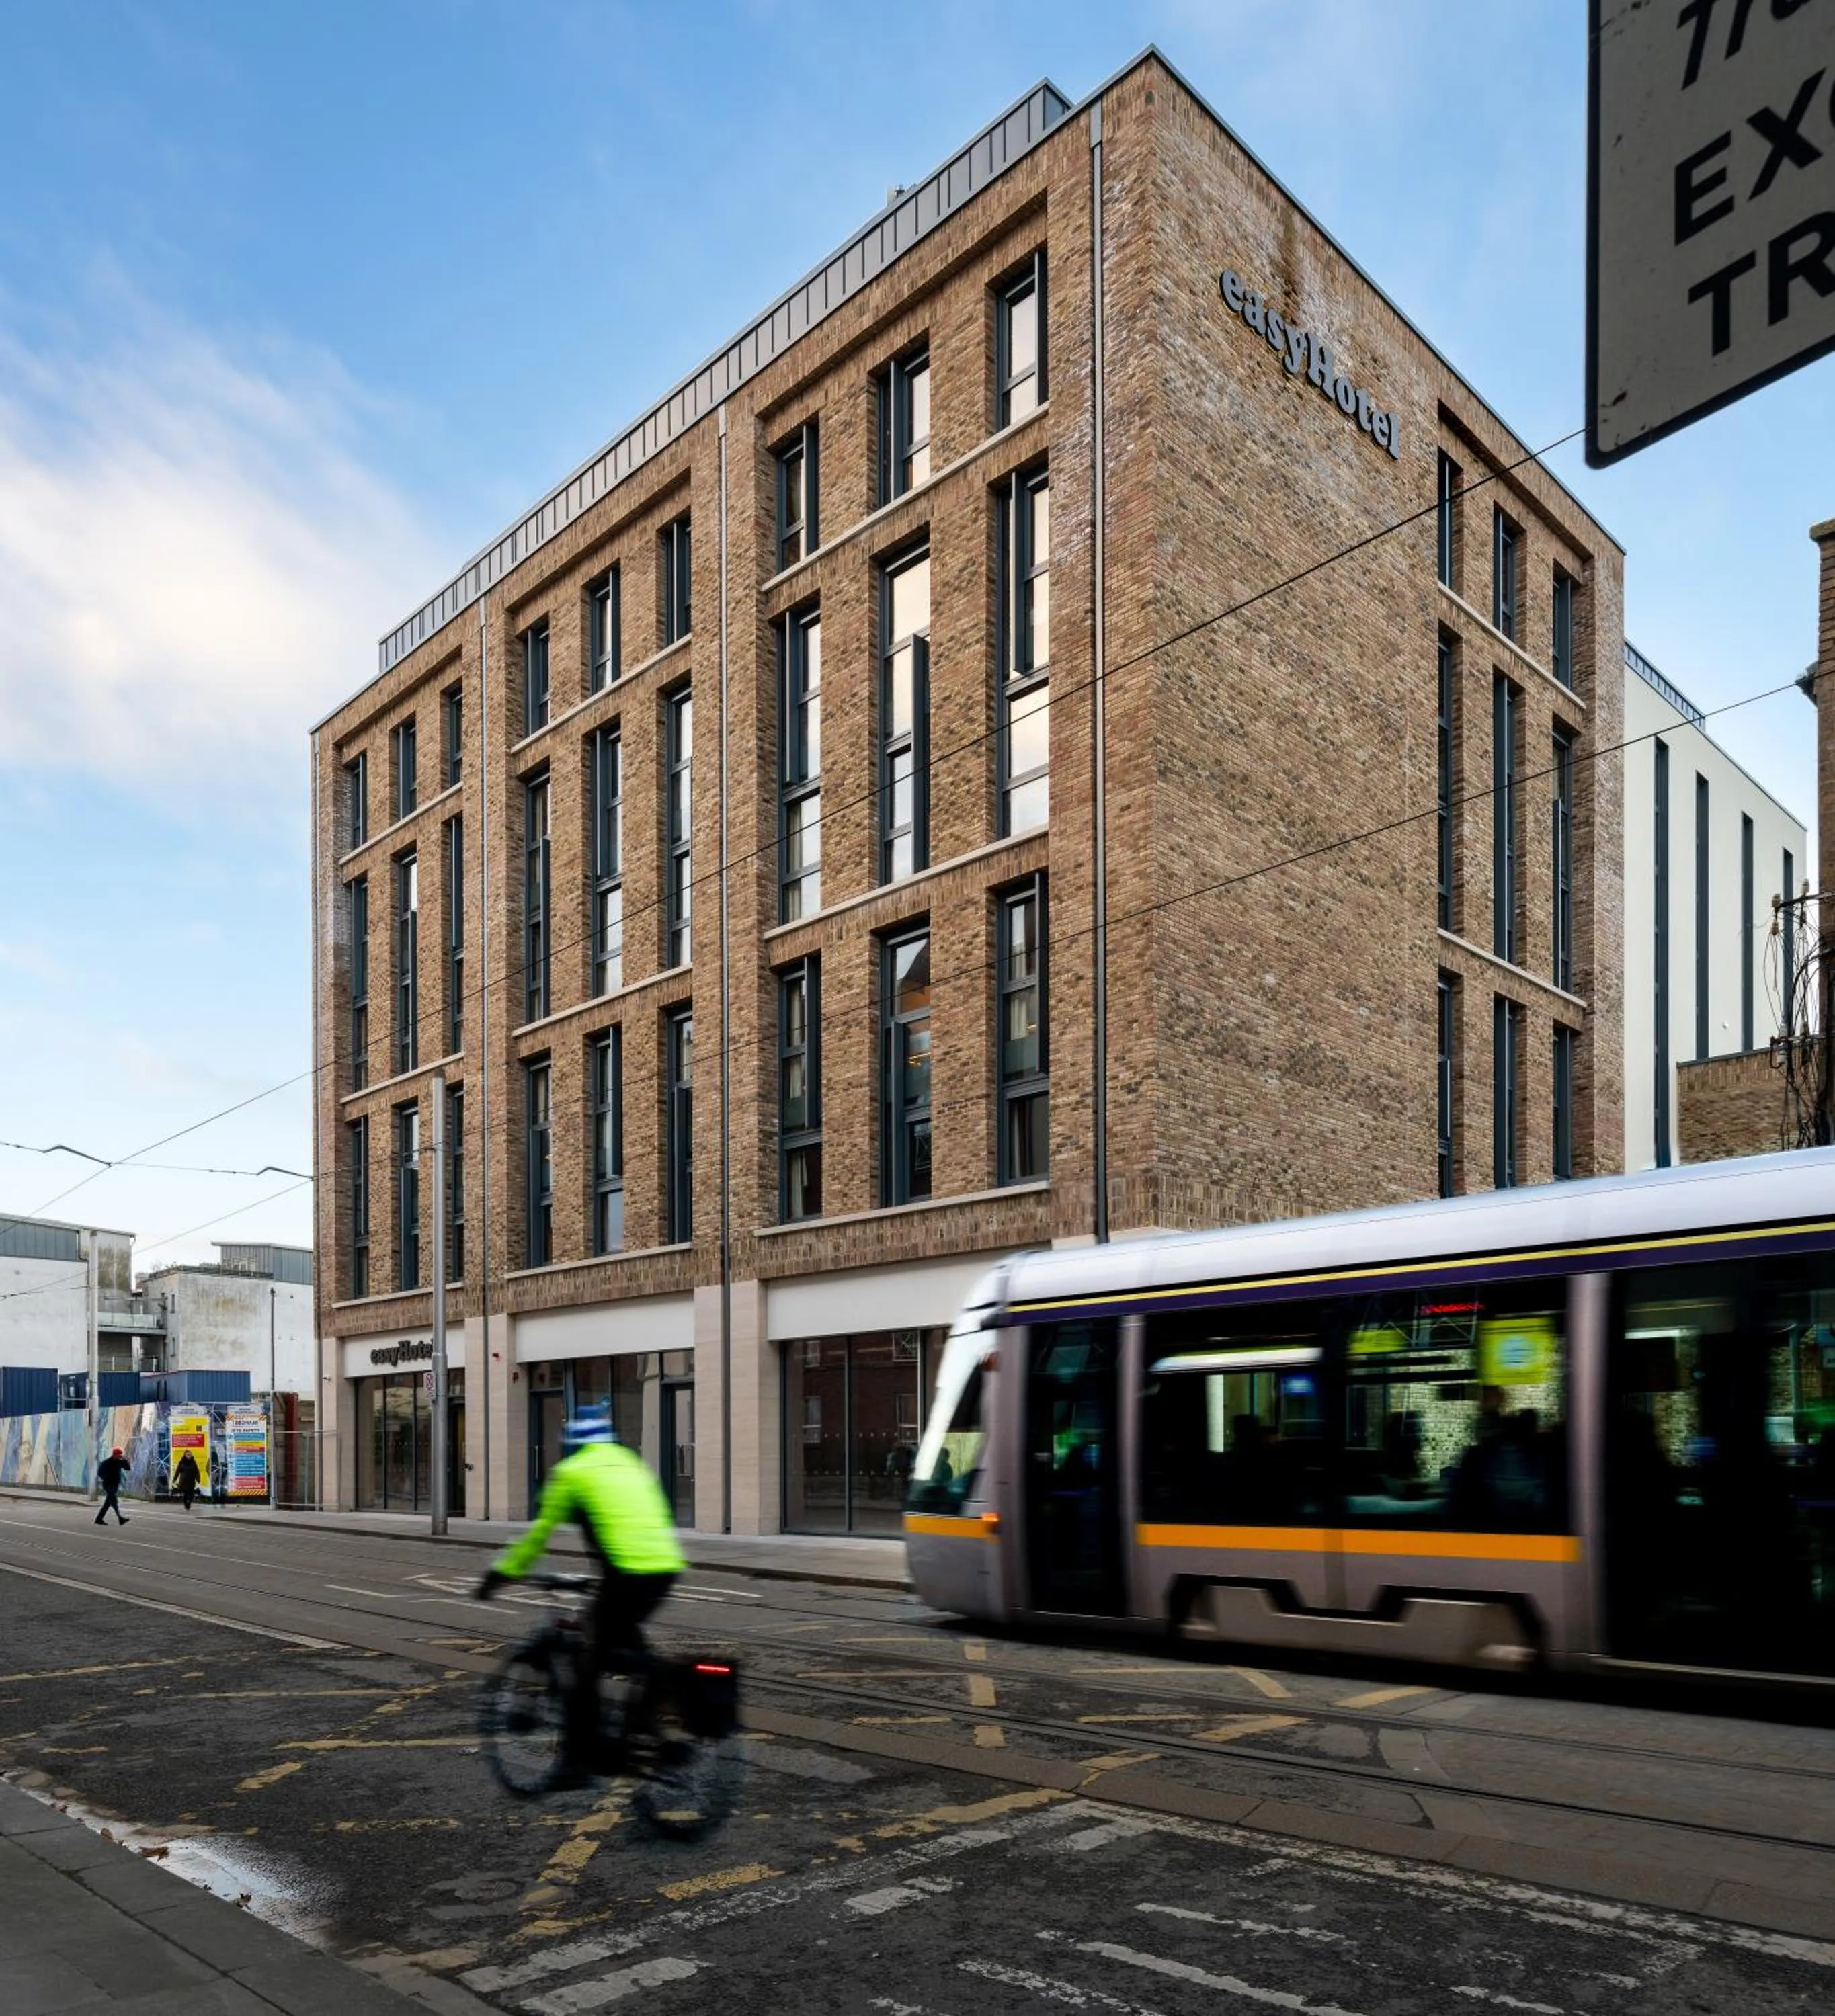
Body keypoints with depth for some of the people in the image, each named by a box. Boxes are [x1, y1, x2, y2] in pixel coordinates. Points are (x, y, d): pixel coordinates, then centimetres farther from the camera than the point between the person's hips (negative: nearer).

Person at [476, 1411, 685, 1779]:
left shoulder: (570, 1472, 9)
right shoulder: (634, 1464, 25)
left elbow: (539, 1532, 11)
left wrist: (501, 1573, 23)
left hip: (627, 1573, -6)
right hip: (666, 1569, 6)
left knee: (590, 1666, 7)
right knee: (626, 1634, 31)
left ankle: (579, 1759, 8)